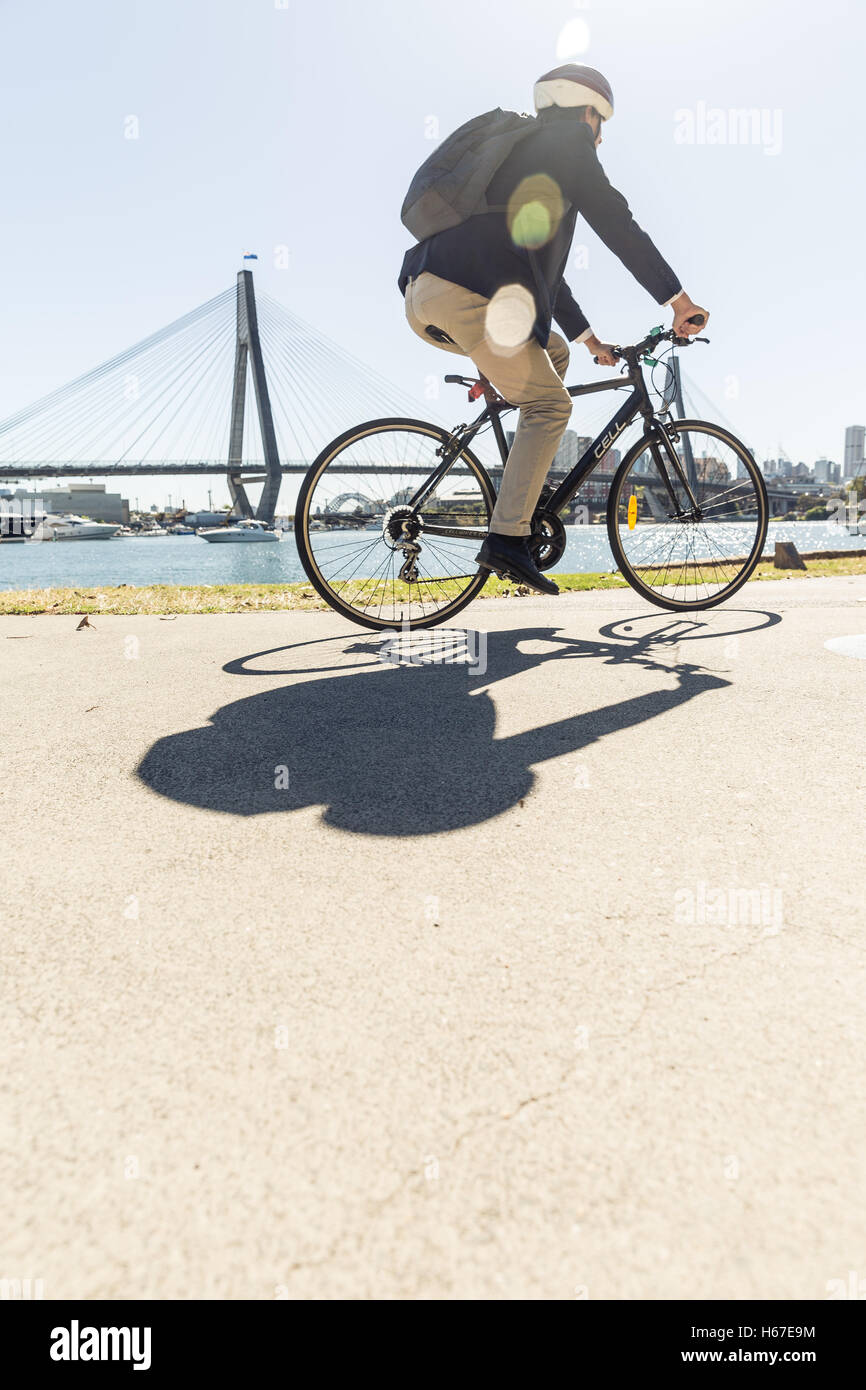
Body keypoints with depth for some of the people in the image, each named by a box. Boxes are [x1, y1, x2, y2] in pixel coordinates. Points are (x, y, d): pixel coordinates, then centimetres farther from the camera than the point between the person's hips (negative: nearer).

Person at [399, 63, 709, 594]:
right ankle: (507, 539, -10)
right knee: (550, 405, -1)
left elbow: (538, 259, 40)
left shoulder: (517, 150, 39)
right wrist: (679, 300, 5)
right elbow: (617, 224, 2)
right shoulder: (567, 142, 12)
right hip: (471, 295, -8)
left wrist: (589, 338, 41)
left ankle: (527, 484, 18)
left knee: (553, 353, 23)